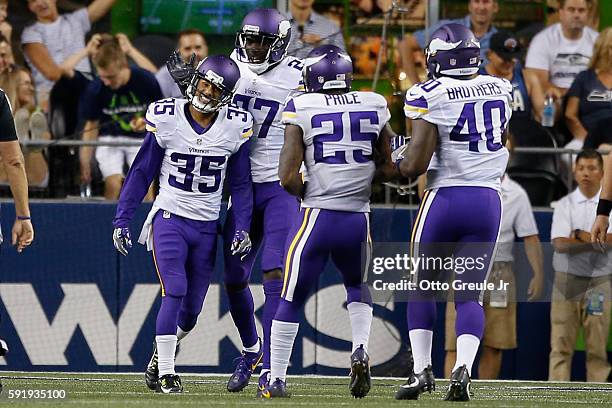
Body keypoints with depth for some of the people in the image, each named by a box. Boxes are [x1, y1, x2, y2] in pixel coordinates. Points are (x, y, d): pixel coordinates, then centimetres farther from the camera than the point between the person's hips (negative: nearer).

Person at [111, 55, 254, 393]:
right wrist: (121, 221, -1)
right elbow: (141, 173, 1)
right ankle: (165, 374, -11)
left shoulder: (236, 126, -3)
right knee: (174, 292, -18)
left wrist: (242, 228, -3)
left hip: (207, 226, 3)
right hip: (169, 218, -3)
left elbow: (240, 184, 7)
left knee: (191, 308, 6)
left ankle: (160, 354, 33)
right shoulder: (166, 118, -8)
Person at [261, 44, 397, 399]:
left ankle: (277, 380, 13)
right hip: (359, 218, 3)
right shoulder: (374, 106, 5)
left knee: (292, 298, 11)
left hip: (317, 218, -3)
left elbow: (288, 177, -7)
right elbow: (393, 167, 9)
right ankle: (361, 350, 3)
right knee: (357, 287, 27)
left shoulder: (301, 108, -3)